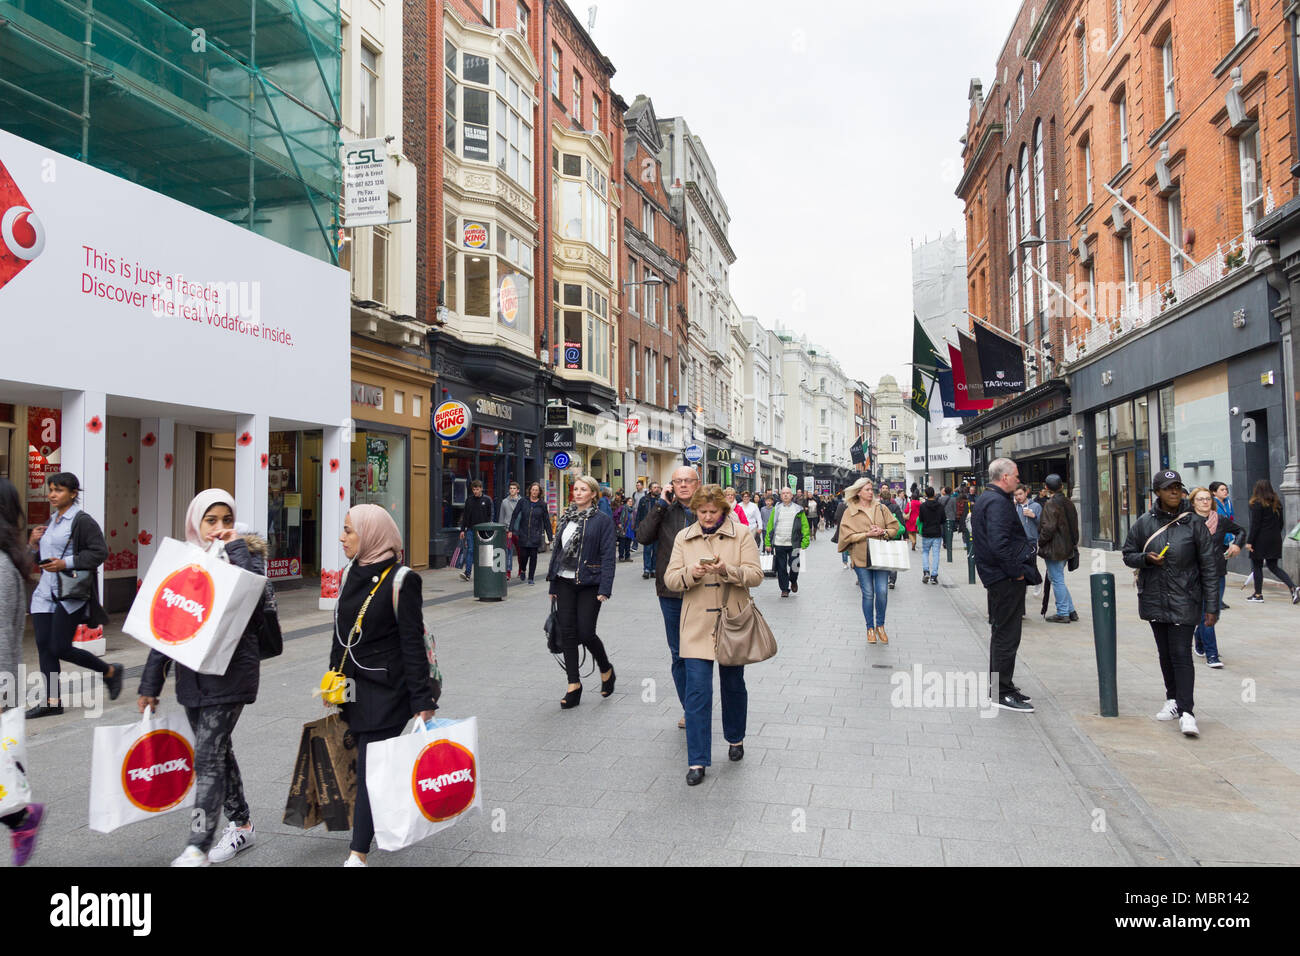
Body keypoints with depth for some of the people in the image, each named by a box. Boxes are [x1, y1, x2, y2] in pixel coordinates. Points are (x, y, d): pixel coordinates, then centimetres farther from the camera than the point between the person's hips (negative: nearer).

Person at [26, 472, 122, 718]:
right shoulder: (51, 521, 16)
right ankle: (52, 701, 11)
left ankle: (111, 672, 13)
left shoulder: (82, 521, -9)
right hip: (45, 592, 8)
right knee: (44, 646, 4)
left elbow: (100, 551, -16)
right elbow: (41, 558, 25)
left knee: (60, 648, -7)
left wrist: (66, 563, -23)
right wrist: (33, 544, 5)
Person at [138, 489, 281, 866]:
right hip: (191, 673, 5)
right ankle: (241, 824, 31)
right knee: (217, 749, 15)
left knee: (208, 756, -6)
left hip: (231, 671, -5)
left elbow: (256, 592, -24)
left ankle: (198, 848, 3)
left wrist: (236, 547, -19)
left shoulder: (247, 553, -3)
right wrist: (150, 684, 10)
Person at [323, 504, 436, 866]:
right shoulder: (353, 574, 7)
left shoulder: (401, 580, -15)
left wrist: (422, 701, -15)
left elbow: (413, 644, -15)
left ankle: (358, 853, 2)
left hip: (387, 690, -7)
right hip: (355, 688, 7)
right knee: (365, 759, 13)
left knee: (370, 767, -5)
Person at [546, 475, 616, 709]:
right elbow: (556, 550, 15)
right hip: (565, 582, 5)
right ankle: (573, 686, 11)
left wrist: (605, 589, -16)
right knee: (567, 633, 3)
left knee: (586, 633, -6)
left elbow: (607, 556, -9)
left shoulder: (603, 520, -4)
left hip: (589, 584, -5)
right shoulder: (566, 518, 12)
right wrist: (553, 585, 13)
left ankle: (606, 670, 24)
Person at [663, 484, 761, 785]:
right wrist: (691, 573, -20)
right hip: (697, 626, 0)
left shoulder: (741, 534, -1)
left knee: (733, 685, 14)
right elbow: (670, 578, 2)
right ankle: (697, 761, 1)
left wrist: (727, 570, -24)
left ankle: (736, 739, 39)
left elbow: (756, 575, -6)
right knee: (697, 690, -6)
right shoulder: (683, 537, 5)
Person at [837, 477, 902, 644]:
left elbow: (895, 527, 10)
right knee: (868, 594, 2)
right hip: (861, 558, -2)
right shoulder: (850, 511, 0)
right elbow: (847, 535, -7)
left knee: (882, 592, -4)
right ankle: (870, 628, 17)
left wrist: (883, 532, -10)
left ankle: (880, 625, 16)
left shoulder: (881, 508, 9)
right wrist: (867, 534, -15)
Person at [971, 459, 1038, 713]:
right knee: (1007, 635, -4)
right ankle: (1002, 693, 2)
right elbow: (999, 543, -28)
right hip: (1006, 578, -11)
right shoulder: (997, 502, -19)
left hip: (994, 576, 11)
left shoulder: (983, 499, 15)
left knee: (1001, 632, 19)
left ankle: (998, 686, 29)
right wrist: (1016, 571, -20)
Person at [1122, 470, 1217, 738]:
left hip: (1183, 602, -3)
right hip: (1155, 600, 3)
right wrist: (1146, 559, -13)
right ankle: (1173, 700, 28)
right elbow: (1128, 555, 11)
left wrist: (1211, 607, -6)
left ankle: (1186, 712, -8)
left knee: (1181, 654, -9)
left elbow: (1208, 567, -3)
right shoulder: (1144, 523, 1)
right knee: (1165, 653, 13)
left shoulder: (1194, 524, -4)